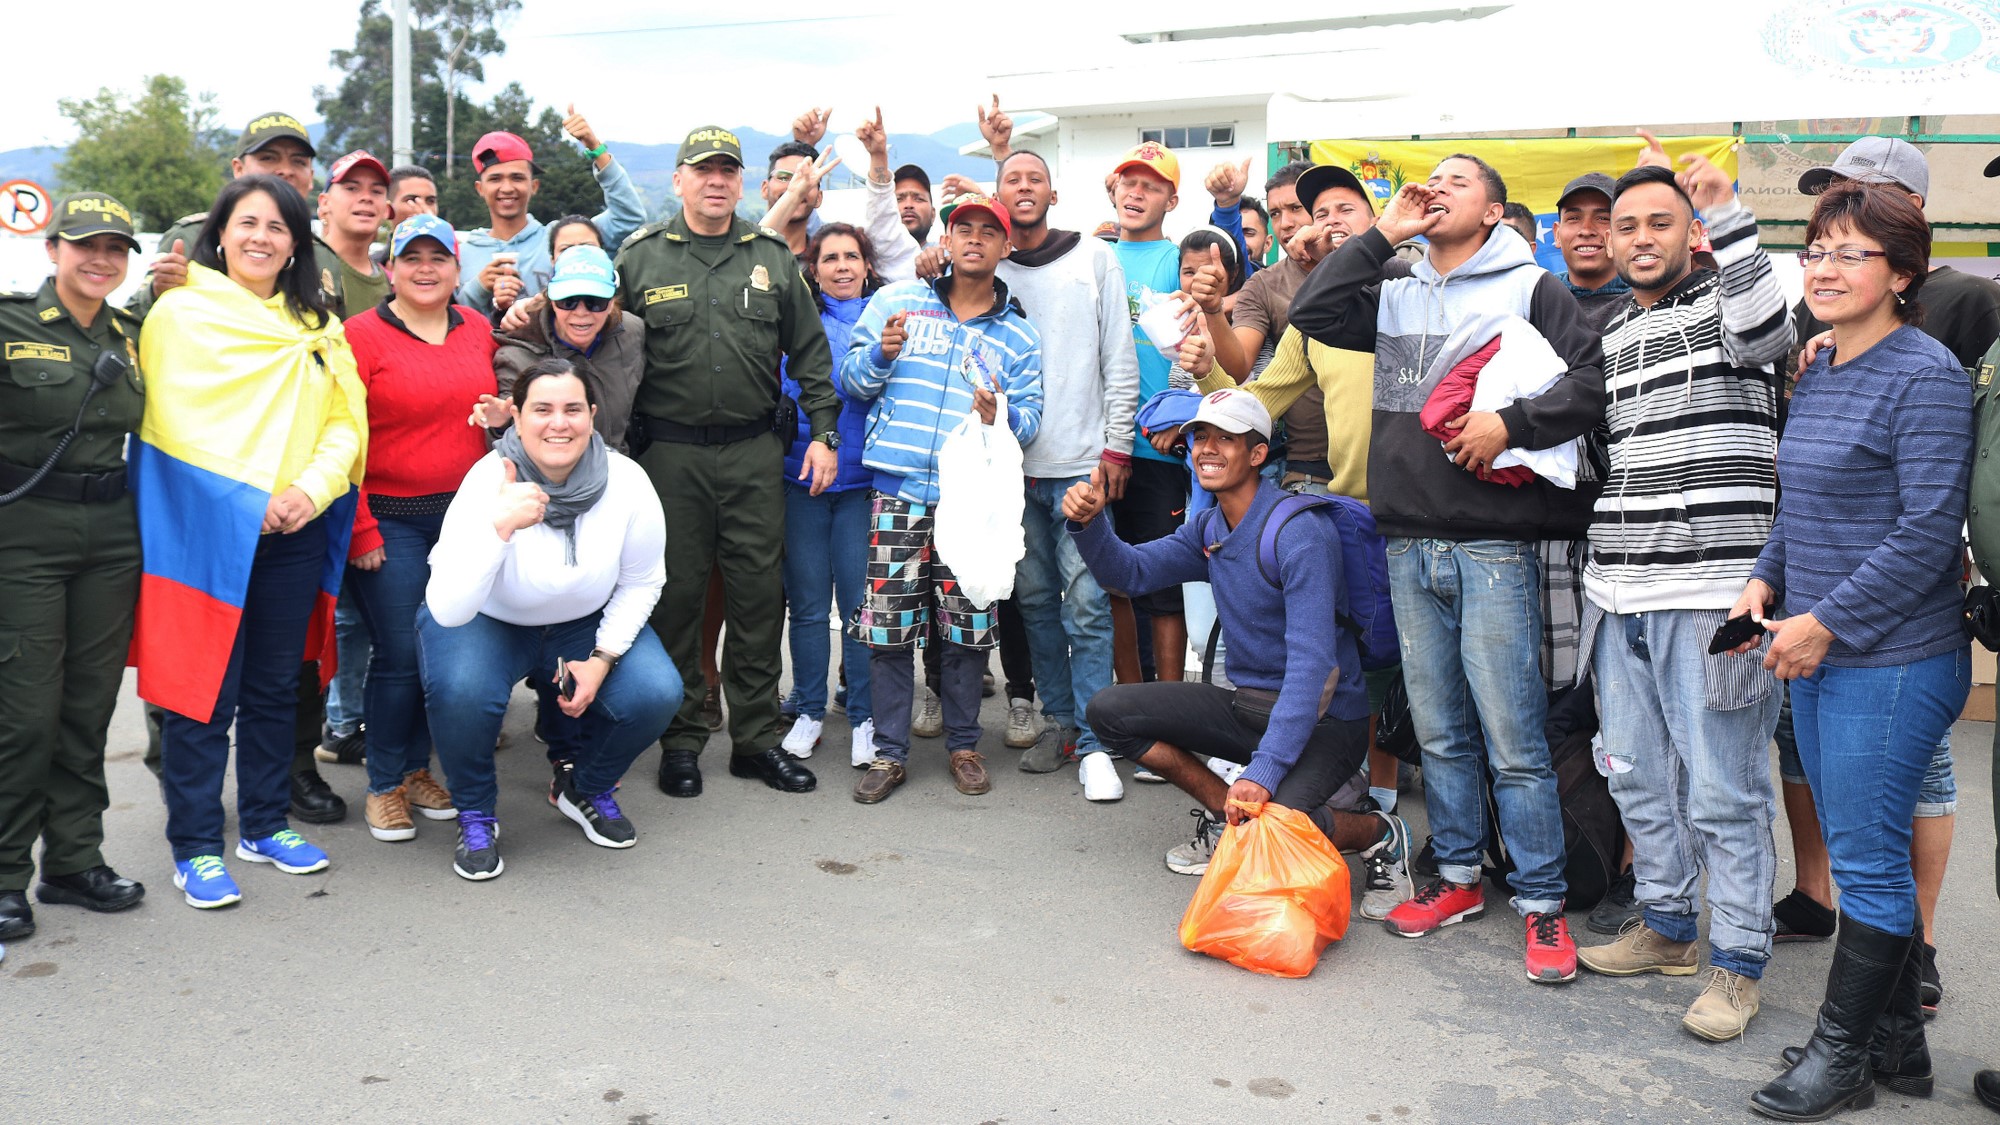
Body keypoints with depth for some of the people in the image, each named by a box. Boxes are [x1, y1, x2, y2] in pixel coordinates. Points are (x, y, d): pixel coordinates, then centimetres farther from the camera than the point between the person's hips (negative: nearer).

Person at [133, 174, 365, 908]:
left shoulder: (316, 327, 13)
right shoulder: (181, 312, 0)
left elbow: (345, 423, 7)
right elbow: (173, 423, -5)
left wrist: (309, 490, -10)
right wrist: (247, 503, -12)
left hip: (294, 529, 4)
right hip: (204, 523, -4)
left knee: (276, 684, 12)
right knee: (204, 689, -2)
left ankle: (265, 825, 25)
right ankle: (195, 847, 8)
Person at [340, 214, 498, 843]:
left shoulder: (478, 330, 8)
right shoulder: (360, 336, -5)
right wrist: (360, 530, -10)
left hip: (464, 517, 4)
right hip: (390, 520, -4)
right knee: (400, 653, -2)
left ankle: (417, 768, 26)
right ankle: (384, 787, 15)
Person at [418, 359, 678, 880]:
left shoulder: (627, 482, -20)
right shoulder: (488, 480, -28)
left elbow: (641, 582, -2)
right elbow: (448, 610, -37)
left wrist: (603, 658, -13)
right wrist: (501, 525, -48)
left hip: (586, 623, 3)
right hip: (486, 621, -3)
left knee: (655, 693, -21)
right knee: (462, 691, -34)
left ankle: (588, 791, 12)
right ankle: (476, 813, -2)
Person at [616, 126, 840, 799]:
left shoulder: (772, 257, 9)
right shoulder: (640, 258, 3)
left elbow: (809, 353, 11)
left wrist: (824, 433, 4)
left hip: (756, 453, 2)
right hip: (669, 454, -2)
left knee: (759, 592, 5)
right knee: (676, 594, 3)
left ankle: (757, 737, 17)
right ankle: (681, 740, 16)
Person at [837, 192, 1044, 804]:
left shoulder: (1019, 333, 11)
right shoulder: (897, 300, 9)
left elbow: (1031, 417, 6)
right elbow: (852, 380, 9)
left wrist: (1001, 417, -15)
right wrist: (882, 353, -11)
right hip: (898, 493, 0)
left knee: (968, 629, 4)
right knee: (889, 626, 0)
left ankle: (963, 745, 22)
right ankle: (890, 752, 12)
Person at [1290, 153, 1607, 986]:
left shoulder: (1531, 288, 2)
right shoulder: (1396, 297, 17)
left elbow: (1595, 377, -6)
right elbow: (1312, 313, 4)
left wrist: (1512, 423, -18)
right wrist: (1380, 236, 5)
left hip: (1494, 547, -5)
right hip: (1410, 547, 5)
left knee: (1513, 738, -4)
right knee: (1438, 731, 13)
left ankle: (1541, 903, 7)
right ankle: (1457, 877, 26)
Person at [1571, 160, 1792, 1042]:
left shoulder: (1723, 301, -1)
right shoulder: (1610, 337, 18)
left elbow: (1765, 331, -27)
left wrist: (1728, 216, -23)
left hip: (1707, 595, -7)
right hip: (1618, 593, 7)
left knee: (1723, 792, -1)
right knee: (1638, 777, 15)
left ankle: (1738, 961, 12)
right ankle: (1667, 926, 31)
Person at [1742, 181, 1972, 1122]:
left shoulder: (1925, 376, -13)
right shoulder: (1817, 374, 12)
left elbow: (1927, 532, -18)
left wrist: (1827, 622, -17)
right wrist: (1764, 581, 4)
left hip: (1892, 663, -8)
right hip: (1816, 656, 9)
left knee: (1868, 862, 1)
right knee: (1864, 856, 16)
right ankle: (1897, 1043, 29)